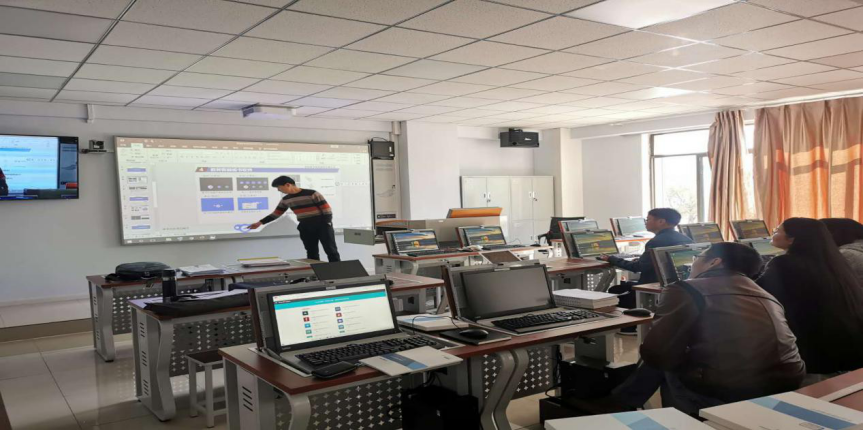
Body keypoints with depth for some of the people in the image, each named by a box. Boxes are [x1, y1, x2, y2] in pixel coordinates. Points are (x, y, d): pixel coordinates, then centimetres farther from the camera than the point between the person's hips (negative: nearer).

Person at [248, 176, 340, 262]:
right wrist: (260, 223, 9)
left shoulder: (312, 194, -13)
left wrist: (327, 223, -15)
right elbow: (276, 214, 15)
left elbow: (327, 209, -12)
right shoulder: (285, 200, 8)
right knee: (311, 253, 8)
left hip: (322, 225, -6)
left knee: (331, 250, -3)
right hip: (305, 228, 6)